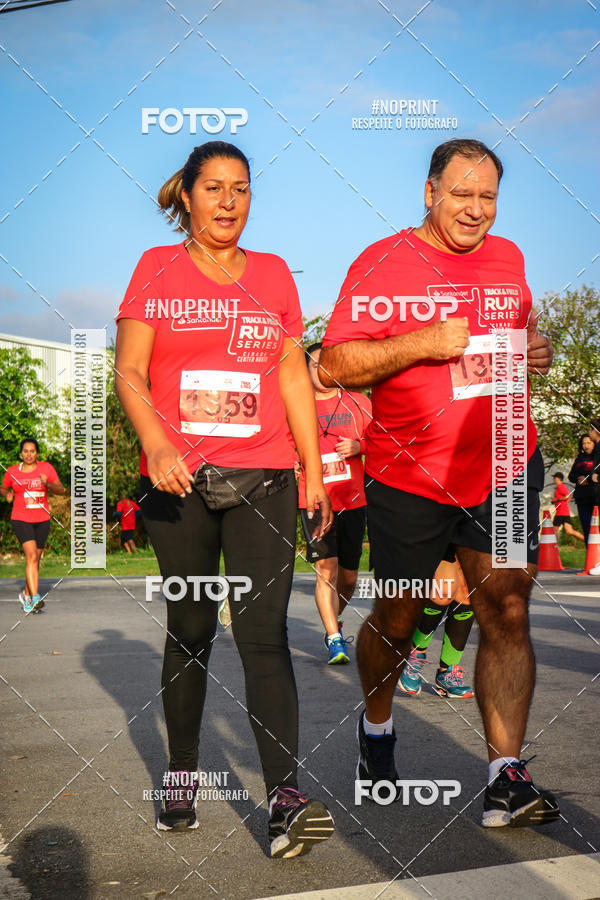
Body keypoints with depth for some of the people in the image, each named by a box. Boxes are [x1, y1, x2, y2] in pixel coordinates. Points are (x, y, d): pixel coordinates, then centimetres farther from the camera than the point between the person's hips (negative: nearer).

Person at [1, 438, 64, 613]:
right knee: (31, 555, -19)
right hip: (21, 520, -3)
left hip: (42, 520, 3)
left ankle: (26, 594, 32)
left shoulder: (46, 468, 1)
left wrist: (47, 484, -22)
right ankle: (35, 598, -25)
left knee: (36, 559, 12)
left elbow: (61, 490, -2)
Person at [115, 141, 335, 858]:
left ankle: (285, 797, -13)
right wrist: (158, 447, -16)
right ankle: (181, 777, 22)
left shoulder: (272, 273, 14)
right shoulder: (157, 269, 7)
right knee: (189, 631, 7)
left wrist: (314, 470, 8)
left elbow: (294, 376, 14)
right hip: (179, 478, -1)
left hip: (262, 478, 1)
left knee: (263, 631, -8)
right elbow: (128, 372, 1)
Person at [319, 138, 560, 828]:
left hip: (505, 466, 3)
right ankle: (376, 725, 39)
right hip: (409, 474, -3)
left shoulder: (507, 258, 11)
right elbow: (335, 365, -10)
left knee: (507, 613, -6)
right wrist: (423, 343, -21)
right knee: (397, 619, 11)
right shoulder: (381, 264, -5)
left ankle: (506, 777, -1)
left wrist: (535, 351, 4)